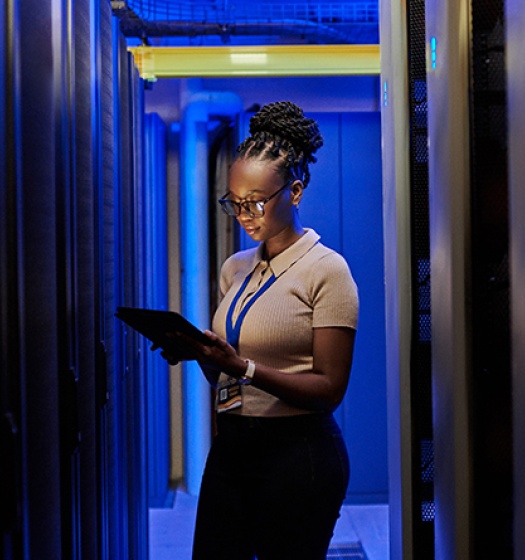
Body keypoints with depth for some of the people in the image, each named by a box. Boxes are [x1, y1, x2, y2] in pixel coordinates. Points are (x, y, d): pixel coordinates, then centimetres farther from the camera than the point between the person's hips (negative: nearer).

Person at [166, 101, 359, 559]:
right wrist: (201, 351, -6)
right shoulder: (235, 268, 12)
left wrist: (243, 367, -23)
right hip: (230, 446, 6)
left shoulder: (326, 270, -8)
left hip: (297, 451, -6)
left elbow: (330, 388, -13)